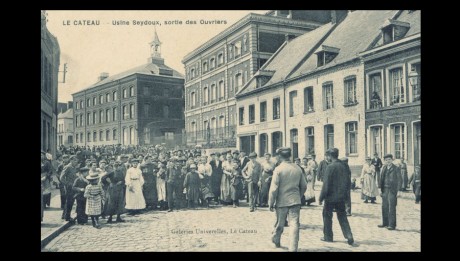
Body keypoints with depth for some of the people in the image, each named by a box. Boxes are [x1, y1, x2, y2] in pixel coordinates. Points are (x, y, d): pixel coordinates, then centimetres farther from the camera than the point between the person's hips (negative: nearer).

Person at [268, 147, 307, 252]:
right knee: (294, 225, 1)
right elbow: (304, 186, 9)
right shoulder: (298, 168, 1)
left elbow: (274, 188, -13)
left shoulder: (278, 169, -11)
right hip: (295, 201, 2)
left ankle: (276, 240, 38)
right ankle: (293, 248, -2)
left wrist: (271, 203, -5)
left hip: (281, 201, -1)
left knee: (279, 224, 16)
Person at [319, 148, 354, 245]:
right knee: (342, 217, 13)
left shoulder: (330, 167, -16)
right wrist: (346, 194, 18)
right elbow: (348, 182, 7)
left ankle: (328, 237, 18)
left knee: (327, 216, 10)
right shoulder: (343, 166, 1)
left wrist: (321, 197, -9)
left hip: (331, 197, -5)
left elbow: (326, 184, -16)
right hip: (341, 197, 5)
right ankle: (349, 236, 2)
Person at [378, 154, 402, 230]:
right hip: (385, 190, 6)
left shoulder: (396, 169, -4)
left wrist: (398, 191, -11)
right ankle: (385, 223, 23)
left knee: (392, 208, -5)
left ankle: (392, 225, 1)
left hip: (392, 190, -6)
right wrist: (381, 189, 8)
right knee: (384, 207, 12)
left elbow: (399, 180, -5)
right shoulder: (383, 168, 11)